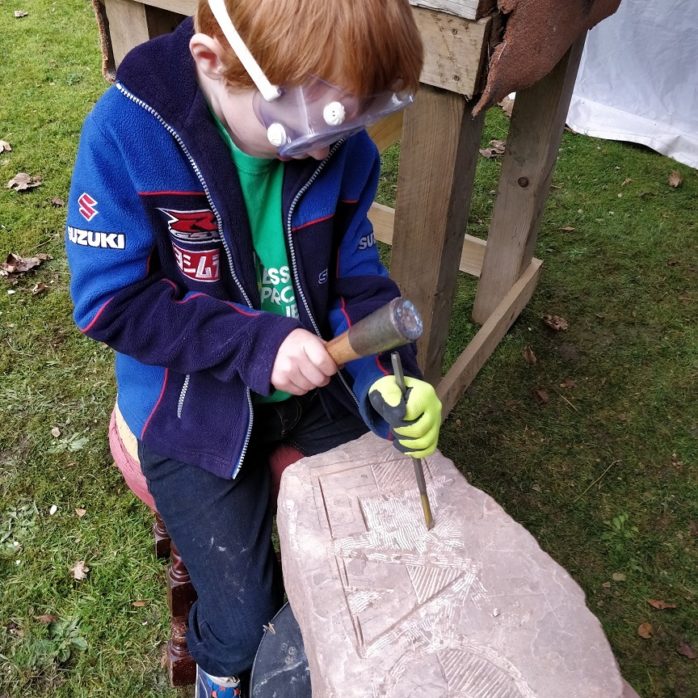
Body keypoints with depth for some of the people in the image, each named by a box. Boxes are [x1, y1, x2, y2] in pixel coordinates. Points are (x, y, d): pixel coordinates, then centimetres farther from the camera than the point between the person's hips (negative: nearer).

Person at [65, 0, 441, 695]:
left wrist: (385, 377, -22)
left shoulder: (345, 144, -12)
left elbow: (357, 281, -4)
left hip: (317, 376, 4)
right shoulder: (125, 132, -22)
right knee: (244, 623, -2)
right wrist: (255, 343, -28)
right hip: (194, 400, -3)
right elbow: (109, 302, -18)